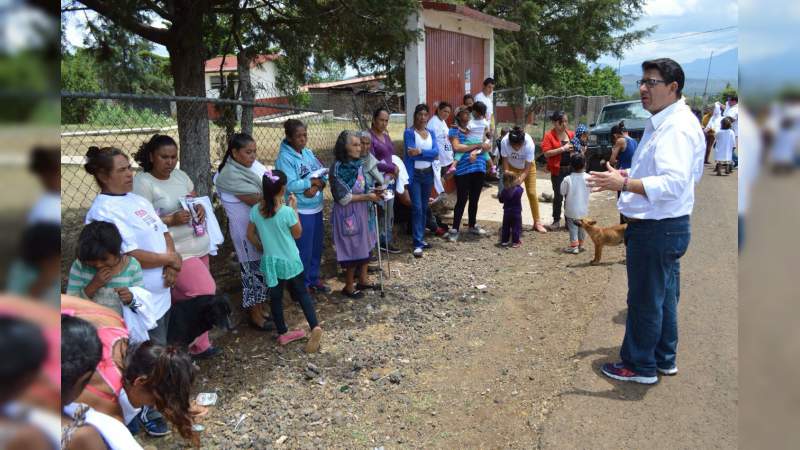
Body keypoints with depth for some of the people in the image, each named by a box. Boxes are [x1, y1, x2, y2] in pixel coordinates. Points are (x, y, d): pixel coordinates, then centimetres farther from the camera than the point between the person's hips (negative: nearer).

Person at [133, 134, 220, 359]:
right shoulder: (142, 182, -13)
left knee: (186, 294, 15)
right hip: (175, 250, -7)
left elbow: (195, 199, 19)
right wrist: (172, 219, -24)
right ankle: (198, 344, 5)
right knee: (204, 291, -12)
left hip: (198, 244, 8)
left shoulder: (180, 175, 9)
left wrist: (200, 208, -4)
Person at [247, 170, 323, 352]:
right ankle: (315, 327, 0)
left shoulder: (255, 210, -9)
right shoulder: (287, 211, -22)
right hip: (290, 261, -3)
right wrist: (294, 208, -4)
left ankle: (283, 333, 25)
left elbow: (250, 235, 3)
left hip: (270, 261, 3)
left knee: (275, 297, 15)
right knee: (302, 293, 12)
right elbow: (298, 234, -6)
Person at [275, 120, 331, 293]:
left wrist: (317, 186, -17)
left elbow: (323, 174, 4)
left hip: (316, 207, 7)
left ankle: (314, 279, 35)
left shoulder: (308, 152, 8)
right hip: (300, 211, -7)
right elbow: (291, 185, -24)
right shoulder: (284, 157, -15)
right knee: (303, 250, 3)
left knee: (317, 246, 18)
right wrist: (313, 181, -13)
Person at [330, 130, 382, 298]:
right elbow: (343, 198, -20)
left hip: (361, 211, 7)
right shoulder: (338, 168, -19)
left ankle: (363, 280, 32)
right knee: (352, 249, 2)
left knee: (364, 246, 16)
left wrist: (373, 192, -4)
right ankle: (349, 287, 18)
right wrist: (367, 197, -18)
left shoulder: (358, 164, 3)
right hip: (348, 214, -7)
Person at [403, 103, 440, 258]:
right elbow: (410, 153, -18)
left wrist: (420, 151, -20)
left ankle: (421, 238, 23)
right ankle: (418, 244, -8)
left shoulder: (430, 133, 10)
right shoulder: (409, 132, -7)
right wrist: (428, 154, -14)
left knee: (424, 207, 12)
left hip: (428, 173, 6)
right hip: (414, 174, -6)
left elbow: (436, 152, -6)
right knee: (417, 208, -9)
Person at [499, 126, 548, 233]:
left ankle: (537, 222, 7)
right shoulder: (504, 142, -34)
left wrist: (520, 180, -45)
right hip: (512, 167, 1)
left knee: (532, 193, -5)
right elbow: (505, 162, -22)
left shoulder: (529, 144, -37)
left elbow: (527, 169, -31)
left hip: (527, 167, -1)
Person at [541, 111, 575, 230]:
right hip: (557, 170, -4)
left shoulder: (571, 134, 6)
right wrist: (562, 149, -20)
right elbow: (546, 153, -15)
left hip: (571, 169, 4)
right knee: (558, 196, 3)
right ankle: (556, 221, 14)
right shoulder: (549, 135, -7)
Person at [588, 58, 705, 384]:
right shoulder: (662, 123, 14)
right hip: (665, 227, 11)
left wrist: (625, 184, -33)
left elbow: (674, 183, -29)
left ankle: (639, 366, 18)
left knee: (645, 300, 3)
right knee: (663, 296, 20)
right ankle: (664, 359, 35)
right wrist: (629, 176, 15)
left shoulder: (677, 127, -20)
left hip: (657, 230, -11)